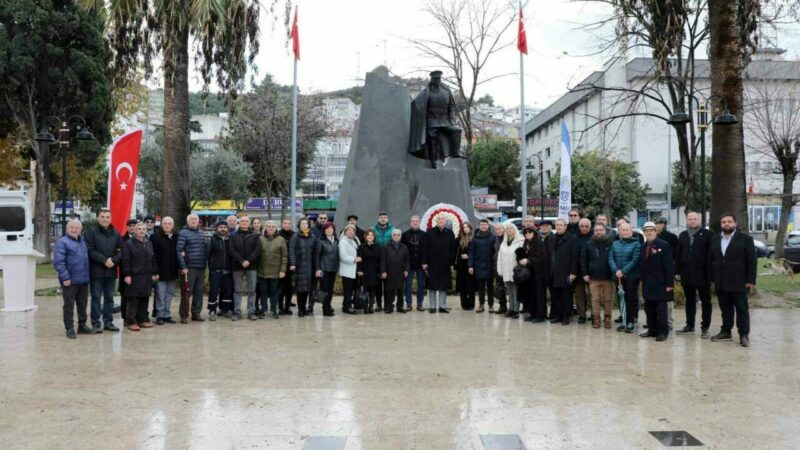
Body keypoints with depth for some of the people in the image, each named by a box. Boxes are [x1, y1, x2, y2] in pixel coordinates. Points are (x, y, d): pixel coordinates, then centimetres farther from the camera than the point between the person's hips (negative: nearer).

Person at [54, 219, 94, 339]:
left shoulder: (83, 241, 14)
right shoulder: (62, 242, -8)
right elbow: (58, 262, -15)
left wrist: (87, 275, 14)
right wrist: (65, 277, -19)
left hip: (83, 280, 7)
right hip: (70, 281, -7)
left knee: (82, 304, 14)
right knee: (69, 305, 1)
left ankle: (82, 326, 25)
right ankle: (69, 328, 8)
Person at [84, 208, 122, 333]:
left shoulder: (116, 234, 9)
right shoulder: (91, 233, -3)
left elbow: (121, 251, 5)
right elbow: (90, 251, -11)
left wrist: (113, 260, -13)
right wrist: (104, 260, -17)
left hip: (111, 271, 4)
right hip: (96, 271, -4)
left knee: (109, 297, 10)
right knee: (96, 297, 0)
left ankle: (108, 322, 18)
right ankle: (96, 323, 5)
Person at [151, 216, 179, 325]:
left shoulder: (176, 237, 9)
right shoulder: (155, 236, -7)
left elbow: (178, 252, 18)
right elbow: (153, 254, -11)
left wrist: (179, 267, 10)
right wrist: (155, 270, -17)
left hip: (172, 271, 5)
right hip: (161, 271, -5)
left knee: (170, 293, 10)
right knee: (160, 294, -2)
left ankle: (167, 314, 18)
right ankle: (160, 315, 5)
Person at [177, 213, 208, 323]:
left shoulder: (201, 233, 14)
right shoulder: (183, 233, -5)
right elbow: (179, 251, -10)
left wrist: (206, 262, 11)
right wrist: (183, 267, -14)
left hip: (201, 267, 6)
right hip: (189, 268, -6)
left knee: (199, 291, 9)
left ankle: (196, 314, 17)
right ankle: (184, 315, 5)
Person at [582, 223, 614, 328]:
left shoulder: (611, 244, 2)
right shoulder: (589, 244, 4)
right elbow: (583, 260, 5)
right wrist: (585, 274, -2)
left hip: (607, 277, 0)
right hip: (593, 277, 0)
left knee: (607, 299, 6)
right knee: (595, 299, 3)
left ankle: (607, 319, 14)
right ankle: (596, 319, 9)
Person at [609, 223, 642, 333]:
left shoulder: (636, 244, -3)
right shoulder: (615, 244, 11)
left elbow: (635, 260, -12)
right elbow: (611, 258, 3)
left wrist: (623, 271, -18)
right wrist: (616, 271, -13)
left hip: (632, 276, -4)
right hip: (619, 276, 4)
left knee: (631, 299, -1)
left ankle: (630, 322, 4)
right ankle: (625, 321, 14)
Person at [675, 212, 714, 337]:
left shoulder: (707, 234, -5)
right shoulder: (683, 235, 11)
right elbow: (678, 254, 10)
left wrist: (710, 273, -13)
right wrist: (677, 271, 4)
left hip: (702, 274, -5)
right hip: (687, 274, 5)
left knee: (705, 302, 3)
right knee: (689, 301, 13)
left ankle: (705, 328, 8)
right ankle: (690, 325, 23)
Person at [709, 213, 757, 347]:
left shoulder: (746, 239, -2)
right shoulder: (714, 239, 11)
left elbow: (752, 261, -4)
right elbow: (710, 260, 13)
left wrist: (751, 281, -9)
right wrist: (712, 279, 7)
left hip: (739, 282, -4)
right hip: (720, 283, 4)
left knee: (742, 309, 0)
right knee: (725, 309, 11)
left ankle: (744, 335, 5)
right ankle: (726, 332, 19)